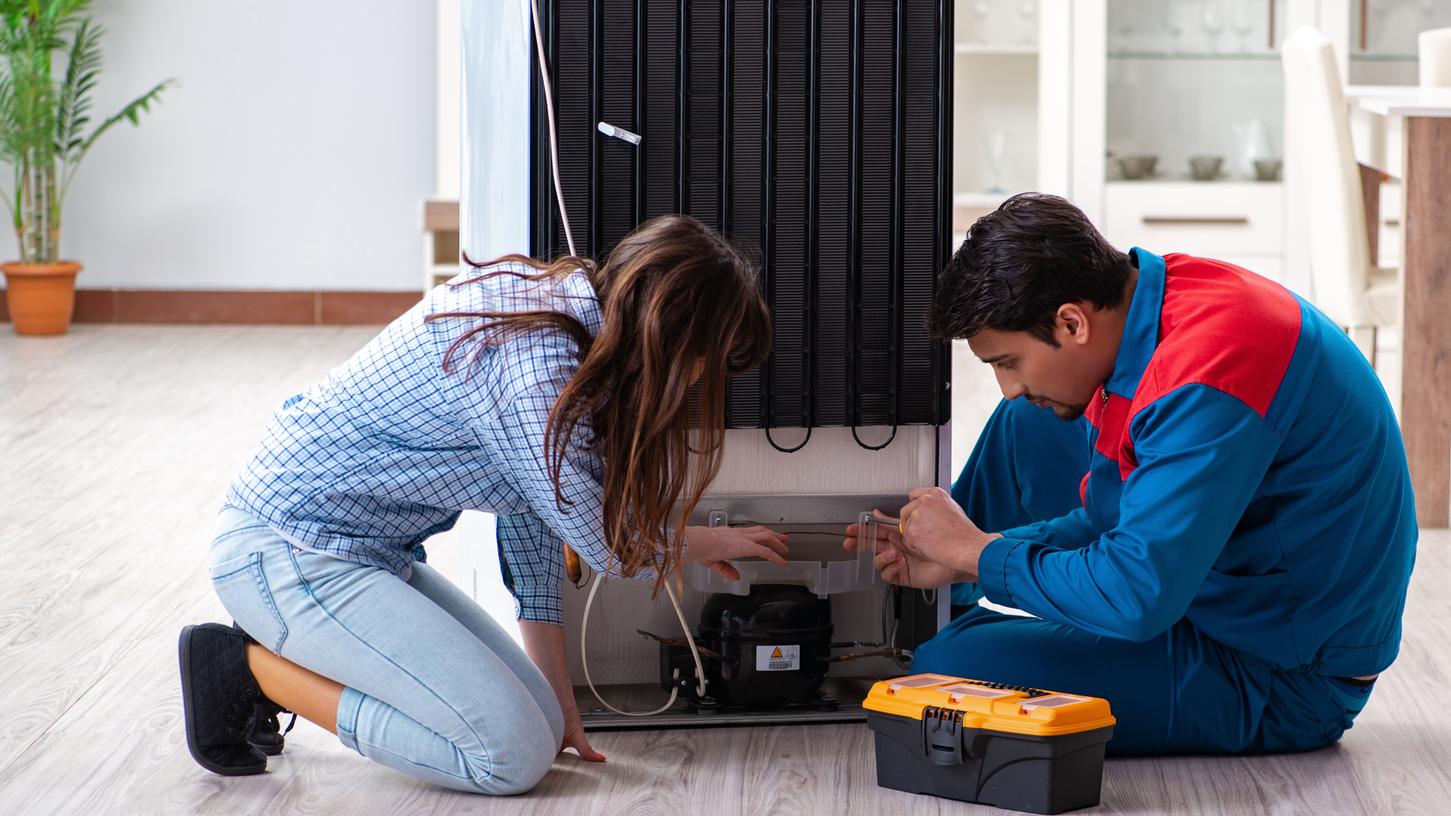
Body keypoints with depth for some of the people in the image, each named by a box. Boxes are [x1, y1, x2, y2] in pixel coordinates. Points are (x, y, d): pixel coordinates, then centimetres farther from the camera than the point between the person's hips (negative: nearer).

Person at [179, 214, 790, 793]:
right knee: (514, 754, -14)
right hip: (286, 552, -10)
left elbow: (535, 516, 9)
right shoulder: (533, 368, -27)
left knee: (539, 717, 7)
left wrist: (556, 702, 10)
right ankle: (252, 667, -4)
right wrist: (708, 544, 9)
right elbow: (605, 546, -13)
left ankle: (280, 651, 13)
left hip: (370, 550, 10)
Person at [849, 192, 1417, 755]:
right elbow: (1116, 523, 11)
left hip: (1283, 684, -10)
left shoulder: (1207, 375, -31)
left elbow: (1136, 597, -32)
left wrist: (977, 552, -18)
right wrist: (957, 555, 2)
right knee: (1030, 430, 18)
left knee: (951, 667, -20)